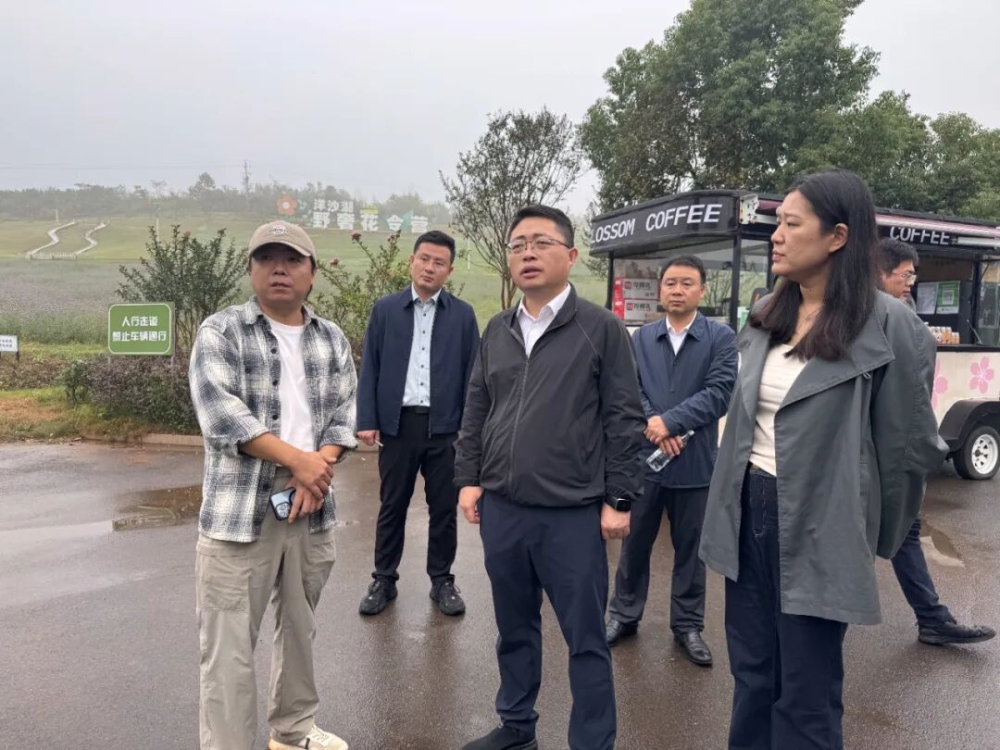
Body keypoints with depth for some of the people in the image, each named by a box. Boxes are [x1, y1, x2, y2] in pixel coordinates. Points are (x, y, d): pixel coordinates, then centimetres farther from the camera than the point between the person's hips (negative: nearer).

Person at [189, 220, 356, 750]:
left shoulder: (332, 339, 10)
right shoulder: (221, 332, -4)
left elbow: (344, 412, 6)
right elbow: (221, 414, -15)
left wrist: (319, 467, -12)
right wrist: (298, 459, -17)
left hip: (311, 507, 5)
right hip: (240, 512, -4)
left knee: (301, 628, 19)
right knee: (229, 647, 0)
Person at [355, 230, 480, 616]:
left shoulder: (463, 314, 4)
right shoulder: (385, 309, 5)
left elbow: (472, 373, 3)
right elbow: (370, 367, 3)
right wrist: (367, 420, -4)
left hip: (445, 425, 0)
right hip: (397, 422, 0)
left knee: (444, 508, 9)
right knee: (392, 506, 10)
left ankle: (442, 580, 24)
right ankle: (384, 580, 25)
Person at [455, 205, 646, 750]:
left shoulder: (602, 328, -5)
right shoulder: (497, 331, 9)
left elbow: (624, 420, -6)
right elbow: (475, 410, 13)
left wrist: (619, 500, -8)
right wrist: (468, 478, 6)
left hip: (574, 514, -4)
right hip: (501, 508, 5)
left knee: (585, 638, 8)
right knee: (514, 628, 19)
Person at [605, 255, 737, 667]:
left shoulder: (721, 336, -3)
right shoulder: (642, 337, 6)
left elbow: (720, 391, -12)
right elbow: (629, 388, -1)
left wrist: (670, 421, -18)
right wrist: (653, 427, -16)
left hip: (695, 460, -2)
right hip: (644, 456, 2)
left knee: (690, 547, 12)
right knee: (634, 541, 13)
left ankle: (688, 625, 28)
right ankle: (623, 614, 30)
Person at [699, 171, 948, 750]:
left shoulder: (887, 324, -13)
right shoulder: (765, 316, 7)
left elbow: (910, 444, -7)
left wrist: (874, 535, 3)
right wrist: (736, 497, 16)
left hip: (818, 523, -6)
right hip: (749, 510, 6)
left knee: (806, 698, 9)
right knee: (753, 676, 19)